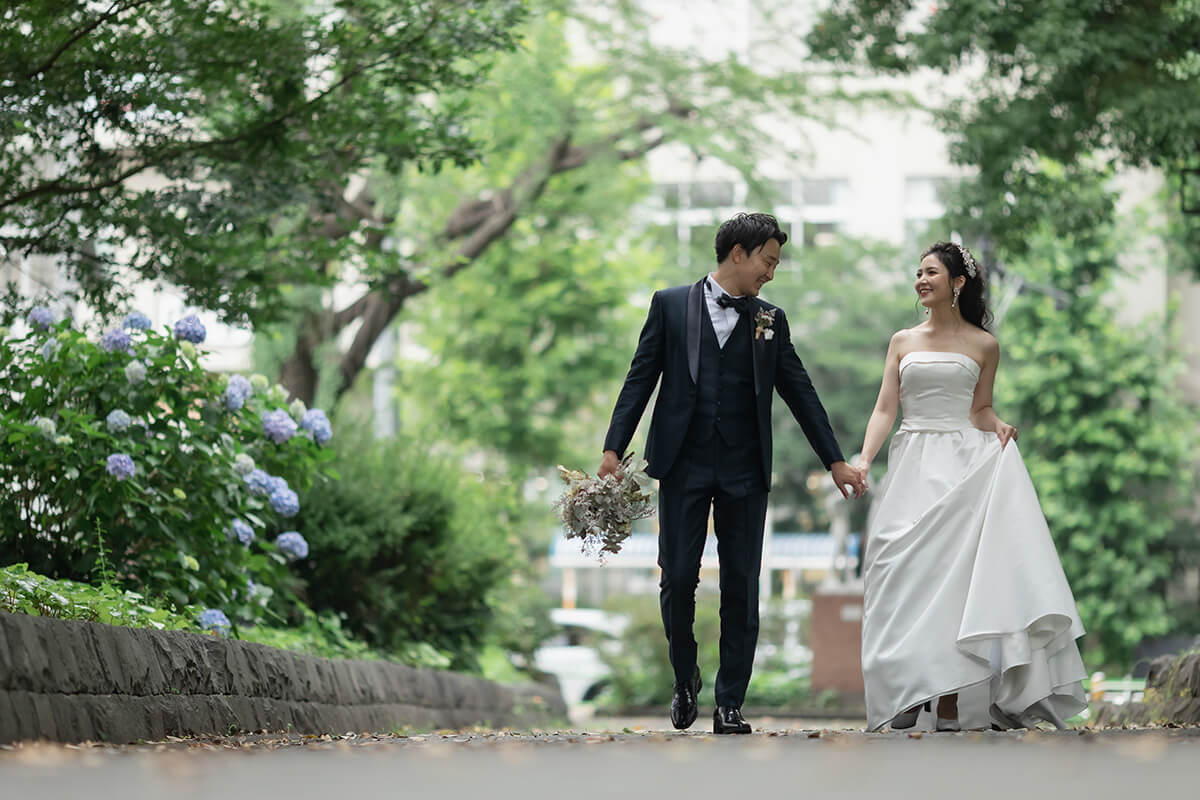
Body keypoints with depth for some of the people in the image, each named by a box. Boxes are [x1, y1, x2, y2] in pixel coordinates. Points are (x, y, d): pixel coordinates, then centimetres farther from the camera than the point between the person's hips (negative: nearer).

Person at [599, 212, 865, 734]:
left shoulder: (769, 319, 9)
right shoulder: (671, 305, 4)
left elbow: (799, 391, 12)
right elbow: (641, 378, 2)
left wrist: (835, 462, 10)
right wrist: (613, 449, -6)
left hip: (744, 471, 2)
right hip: (683, 464, -2)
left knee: (741, 587, 1)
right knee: (678, 578, -4)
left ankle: (730, 705, 7)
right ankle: (685, 677, 22)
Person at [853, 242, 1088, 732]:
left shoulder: (983, 345, 7)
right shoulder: (903, 342, 13)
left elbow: (980, 409, 12)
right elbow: (885, 408, 7)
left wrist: (997, 427, -11)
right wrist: (864, 460, -7)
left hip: (964, 465, -2)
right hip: (913, 466, 3)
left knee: (954, 568, -10)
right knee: (906, 571, -5)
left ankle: (952, 700, -11)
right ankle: (909, 694, -1)